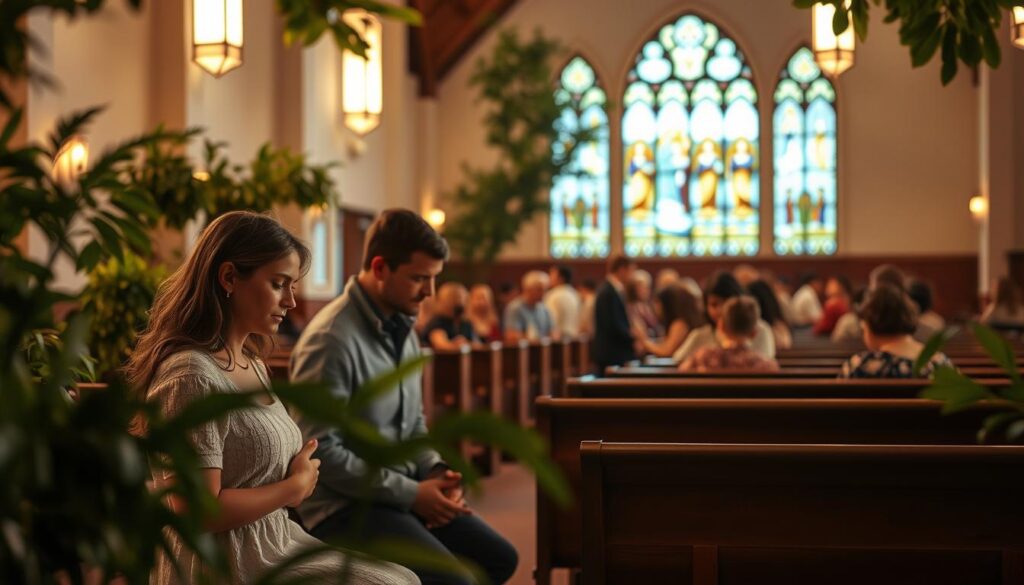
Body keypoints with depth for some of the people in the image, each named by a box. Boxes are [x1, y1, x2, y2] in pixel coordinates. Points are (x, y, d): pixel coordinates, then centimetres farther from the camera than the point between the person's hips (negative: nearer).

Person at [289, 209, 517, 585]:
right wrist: (410, 493, -19)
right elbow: (321, 451, -24)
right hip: (344, 503, -9)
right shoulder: (332, 339, -21)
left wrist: (434, 471, -2)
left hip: (400, 489, 9)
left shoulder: (402, 328, 9)